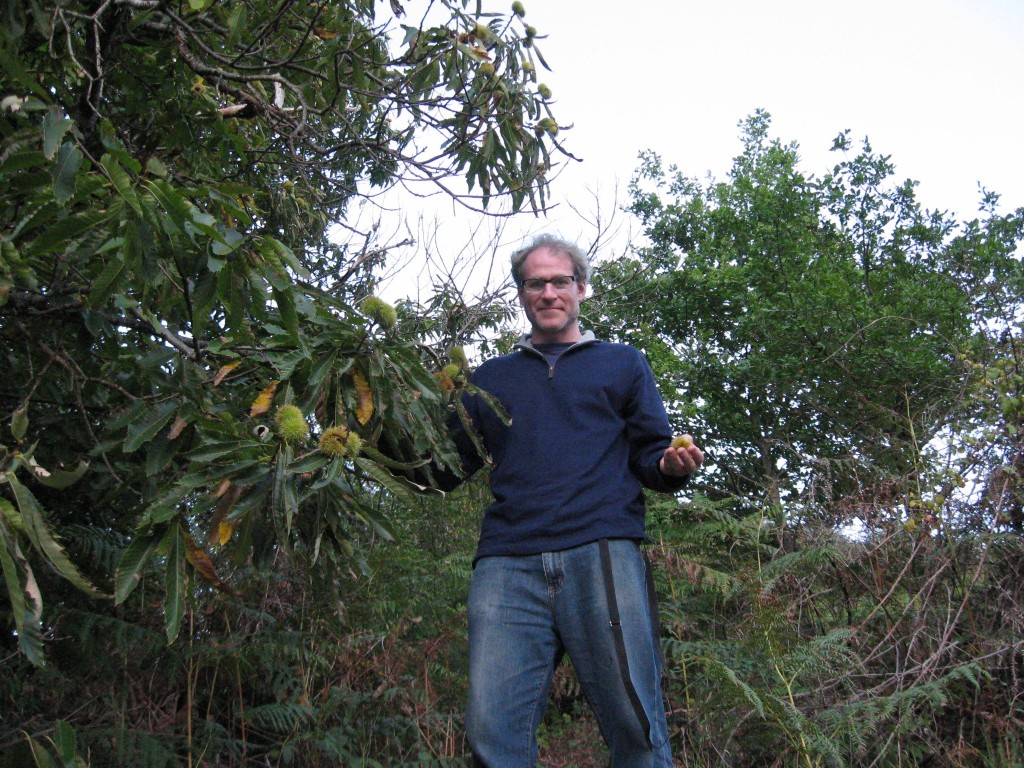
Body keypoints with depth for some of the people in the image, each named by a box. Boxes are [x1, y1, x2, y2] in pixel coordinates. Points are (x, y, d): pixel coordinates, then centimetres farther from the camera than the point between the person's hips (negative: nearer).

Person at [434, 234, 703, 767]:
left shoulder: (622, 364, 22)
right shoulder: (491, 378, 26)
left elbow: (650, 456, 15)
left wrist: (672, 467, -8)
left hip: (602, 552, -1)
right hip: (508, 564, 2)